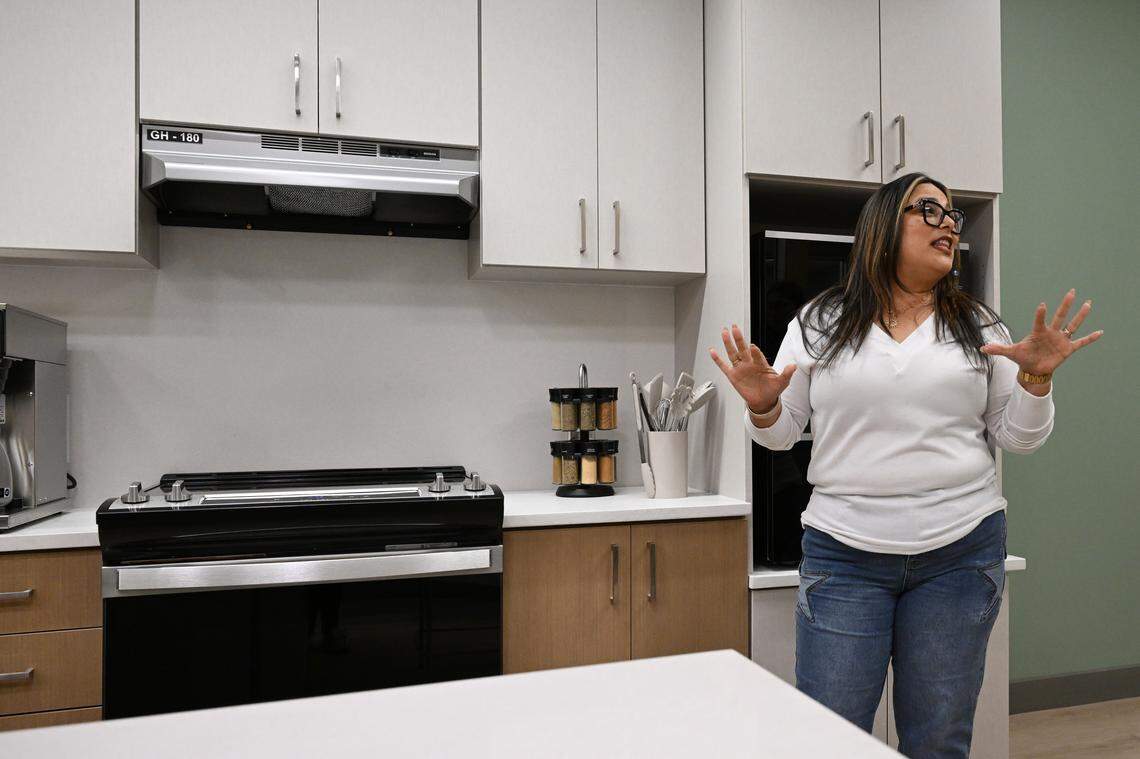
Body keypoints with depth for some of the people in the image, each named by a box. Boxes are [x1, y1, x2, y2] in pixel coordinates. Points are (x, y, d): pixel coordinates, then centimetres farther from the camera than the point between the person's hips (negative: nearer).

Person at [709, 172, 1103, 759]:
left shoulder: (980, 325, 8)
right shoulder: (819, 323, 2)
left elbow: (1015, 438, 11)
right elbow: (782, 434, 7)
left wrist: (1036, 378, -6)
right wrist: (763, 407, -15)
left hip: (962, 551, 2)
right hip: (843, 553, -2)